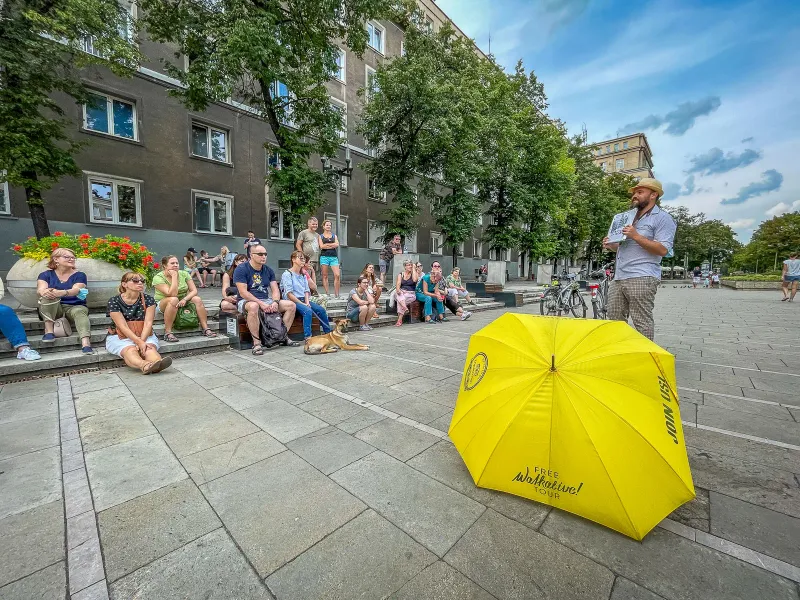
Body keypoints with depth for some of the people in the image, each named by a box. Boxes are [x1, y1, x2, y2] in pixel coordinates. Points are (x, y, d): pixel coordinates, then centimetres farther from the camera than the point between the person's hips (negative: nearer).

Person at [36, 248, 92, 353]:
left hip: (75, 307, -1)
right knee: (49, 295, -28)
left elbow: (76, 290, -14)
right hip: (52, 309, 1)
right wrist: (44, 292, -34)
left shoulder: (79, 275, 6)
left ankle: (86, 343, -57)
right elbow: (40, 289, -8)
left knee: (79, 311, -35)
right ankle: (49, 331, -32)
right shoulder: (46, 274, 10)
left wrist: (61, 293, -37)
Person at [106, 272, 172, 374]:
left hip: (144, 335, 2)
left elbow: (148, 323, -7)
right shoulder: (114, 302, -5)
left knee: (149, 348, -31)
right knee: (130, 350, -34)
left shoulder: (148, 299, 2)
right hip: (119, 337, -2)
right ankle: (145, 365, -66)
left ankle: (157, 362, -64)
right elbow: (123, 326, -15)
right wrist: (139, 342, -27)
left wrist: (142, 341, -23)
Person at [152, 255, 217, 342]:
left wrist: (185, 299, -27)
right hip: (163, 304, -4)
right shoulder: (158, 278, -16)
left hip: (182, 301, 4)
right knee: (174, 300, -37)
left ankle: (206, 329, -24)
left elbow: (194, 291, -8)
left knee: (197, 299, -23)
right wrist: (174, 276, -25)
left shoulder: (184, 274, -3)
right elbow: (172, 294, -29)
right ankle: (168, 333, -35)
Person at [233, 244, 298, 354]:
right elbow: (243, 293, -17)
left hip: (266, 300, 6)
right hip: (246, 301, -6)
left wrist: (275, 302, -17)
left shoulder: (268, 270, 10)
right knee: (253, 306, -42)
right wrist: (261, 303, -25)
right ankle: (256, 342, -32)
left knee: (291, 305, -9)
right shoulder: (241, 269, -8)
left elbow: (275, 290, 5)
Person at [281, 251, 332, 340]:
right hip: (292, 301, -7)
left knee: (321, 309, -13)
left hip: (303, 300, 7)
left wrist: (307, 302, -7)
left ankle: (328, 333, -4)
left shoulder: (303, 275, 19)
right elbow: (289, 294, -13)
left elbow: (306, 290, 13)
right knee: (308, 311, -33)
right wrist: (302, 304, -16)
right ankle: (307, 336, -33)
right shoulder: (287, 274, -4)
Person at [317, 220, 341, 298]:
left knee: (337, 275, -11)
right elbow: (321, 246, -3)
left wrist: (327, 245, -3)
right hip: (324, 256, -1)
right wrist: (332, 245, -1)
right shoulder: (320, 236, 12)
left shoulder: (334, 235, 19)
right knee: (325, 276, -2)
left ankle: (336, 294, -5)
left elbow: (337, 244, 1)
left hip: (334, 257, 1)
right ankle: (327, 293, 3)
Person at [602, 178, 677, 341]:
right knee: (615, 320, 8)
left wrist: (636, 236, -17)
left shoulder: (662, 218, 1)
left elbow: (663, 249, -11)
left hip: (641, 278, -8)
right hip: (618, 278, 8)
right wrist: (611, 245, 11)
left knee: (642, 322, -6)